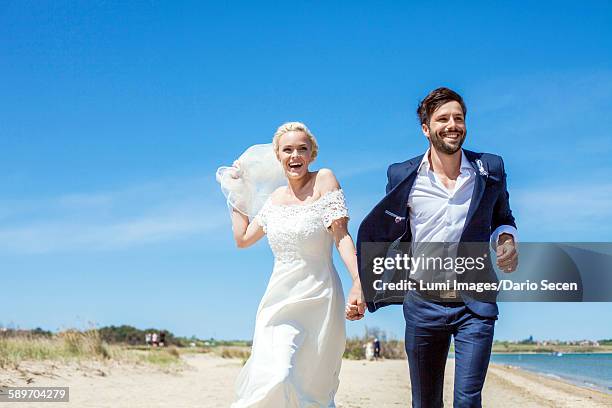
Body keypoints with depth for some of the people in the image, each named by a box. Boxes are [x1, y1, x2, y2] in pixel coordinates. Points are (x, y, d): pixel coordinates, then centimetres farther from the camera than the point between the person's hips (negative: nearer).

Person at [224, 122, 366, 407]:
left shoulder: (324, 180, -4)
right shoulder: (276, 197, 11)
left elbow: (341, 235, -13)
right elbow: (242, 238, 21)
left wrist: (358, 283, -26)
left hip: (318, 298, -3)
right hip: (279, 299, 3)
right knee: (276, 378, -18)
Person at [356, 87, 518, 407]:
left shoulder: (490, 169, 1)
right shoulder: (403, 176, -1)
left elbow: (502, 219, 17)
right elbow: (377, 232, 10)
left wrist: (507, 240, -5)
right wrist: (364, 286, 4)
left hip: (475, 304, -1)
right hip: (423, 303, 1)